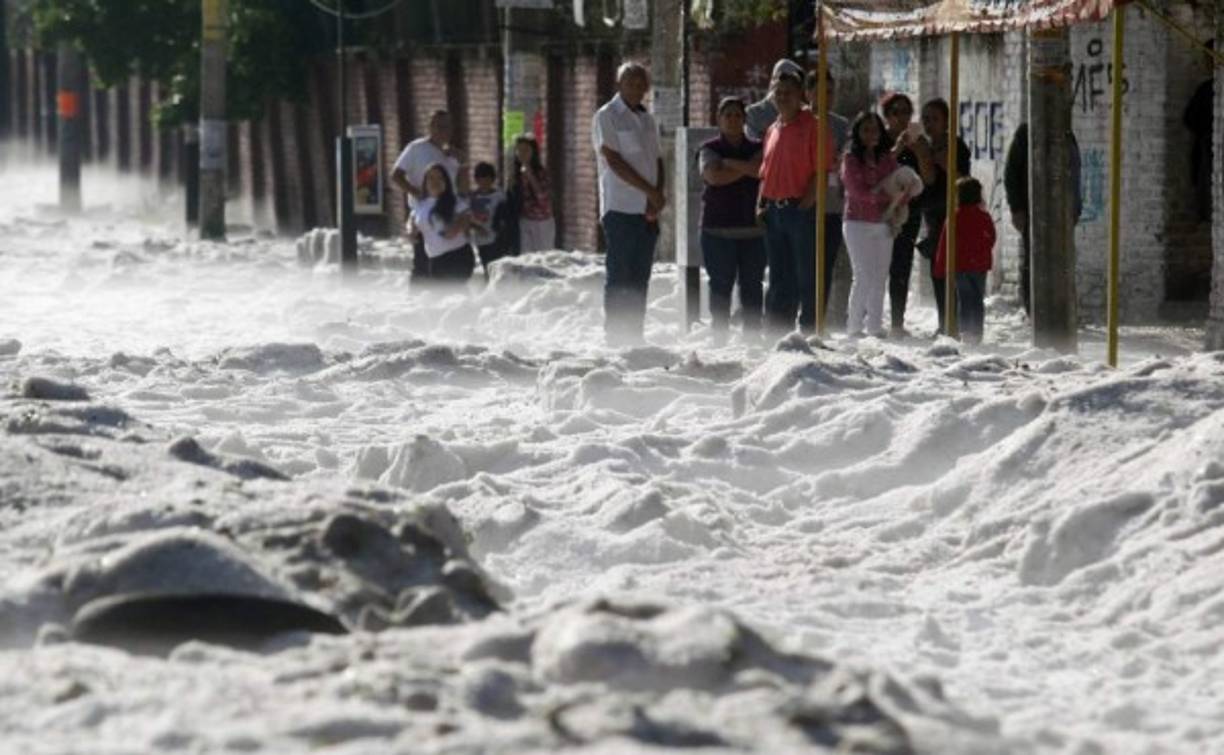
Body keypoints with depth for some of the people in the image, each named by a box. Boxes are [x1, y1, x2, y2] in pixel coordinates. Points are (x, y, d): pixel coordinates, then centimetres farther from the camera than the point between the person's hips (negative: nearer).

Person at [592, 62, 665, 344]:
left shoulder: (647, 120, 17)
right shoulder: (607, 117, -4)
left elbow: (657, 161, 15)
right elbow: (614, 162, -12)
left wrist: (657, 197, -3)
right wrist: (651, 191, -13)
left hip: (648, 212, 7)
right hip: (620, 209, -7)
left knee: (640, 279, 7)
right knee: (619, 278, -6)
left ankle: (634, 336, 11)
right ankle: (615, 338, -4)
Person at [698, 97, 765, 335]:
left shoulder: (756, 149, 13)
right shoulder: (710, 149, 6)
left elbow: (762, 170, -7)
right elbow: (714, 176, -13)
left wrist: (729, 163, -6)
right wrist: (747, 168, -6)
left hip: (753, 228, 2)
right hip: (719, 228, -2)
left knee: (752, 284, 1)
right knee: (721, 285, -4)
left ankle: (752, 334, 4)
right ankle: (719, 334, -1)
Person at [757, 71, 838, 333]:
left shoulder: (812, 126, -5)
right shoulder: (773, 130, 17)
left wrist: (806, 203, -16)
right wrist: (761, 203, 9)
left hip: (801, 210, -7)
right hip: (773, 211, 7)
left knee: (806, 275, -4)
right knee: (779, 276, 11)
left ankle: (809, 330, -2)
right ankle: (778, 331, 16)